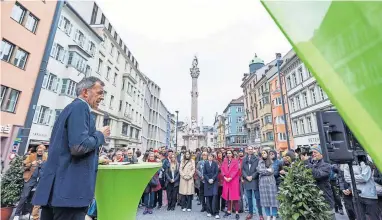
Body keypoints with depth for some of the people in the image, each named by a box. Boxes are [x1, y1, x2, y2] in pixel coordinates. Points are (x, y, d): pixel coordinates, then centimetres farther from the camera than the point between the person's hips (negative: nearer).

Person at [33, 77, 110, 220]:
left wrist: (93, 159, 27)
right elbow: (79, 146, -25)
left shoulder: (70, 107, 19)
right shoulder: (81, 107, -12)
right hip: (70, 189, -10)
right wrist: (100, 135, -8)